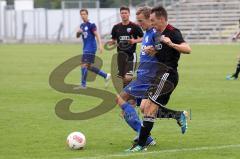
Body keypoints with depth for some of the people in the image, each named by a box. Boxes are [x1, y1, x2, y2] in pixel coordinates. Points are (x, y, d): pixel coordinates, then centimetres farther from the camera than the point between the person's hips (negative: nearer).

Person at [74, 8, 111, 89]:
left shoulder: (91, 24, -9)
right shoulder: (82, 25, 15)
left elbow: (97, 35, -13)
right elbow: (77, 36, 20)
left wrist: (100, 45, -22)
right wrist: (78, 32, -2)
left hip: (90, 48, -9)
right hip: (86, 48, 9)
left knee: (84, 65, -12)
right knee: (89, 66, 11)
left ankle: (83, 85, -7)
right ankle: (106, 76, 21)